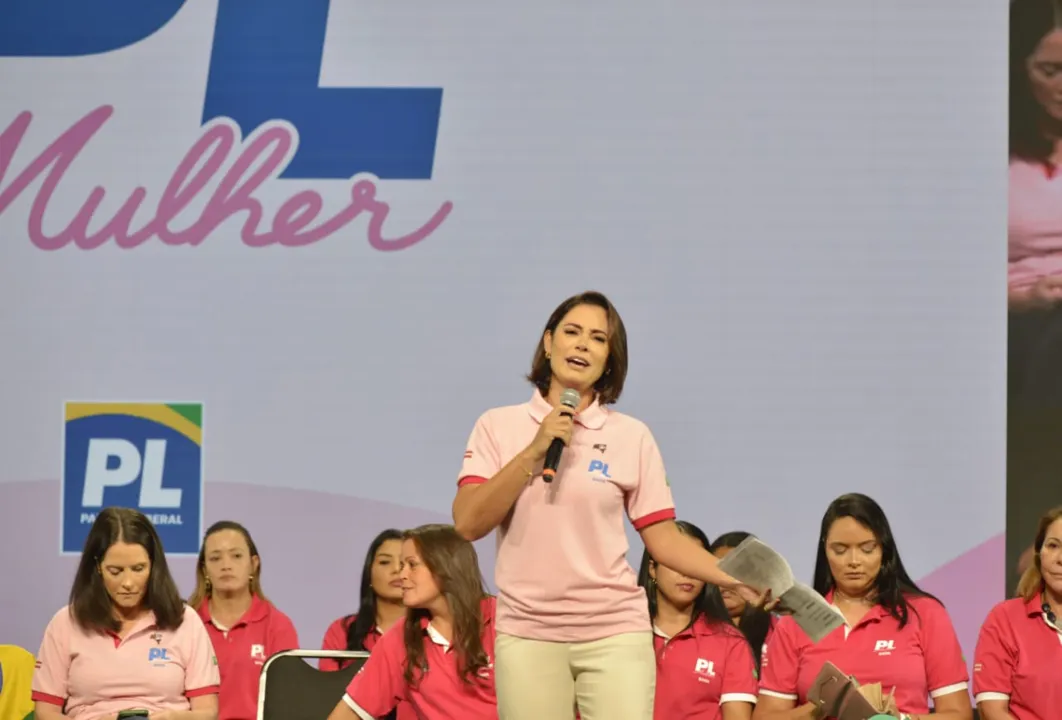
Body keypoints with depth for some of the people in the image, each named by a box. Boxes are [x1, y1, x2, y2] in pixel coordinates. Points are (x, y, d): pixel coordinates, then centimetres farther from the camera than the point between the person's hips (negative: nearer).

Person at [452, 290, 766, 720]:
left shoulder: (632, 436, 5)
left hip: (615, 633, 0)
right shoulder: (498, 427, 6)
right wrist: (534, 452, -10)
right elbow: (468, 524, -4)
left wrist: (741, 580, -10)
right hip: (526, 635, 0)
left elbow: (664, 539, 3)